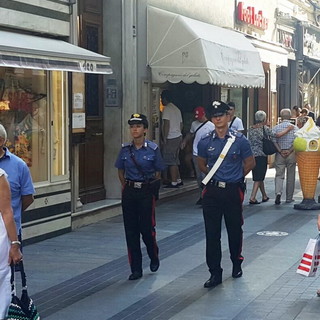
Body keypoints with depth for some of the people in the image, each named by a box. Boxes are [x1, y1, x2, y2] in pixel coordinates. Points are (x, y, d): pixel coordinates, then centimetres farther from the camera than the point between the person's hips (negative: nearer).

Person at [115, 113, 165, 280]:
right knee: (131, 230, 3)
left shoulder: (153, 149, -5)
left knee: (147, 228, -4)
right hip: (129, 192, 3)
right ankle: (136, 269, 11)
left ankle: (154, 257, 27)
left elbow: (158, 173, 3)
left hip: (146, 191, -3)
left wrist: (152, 189, 0)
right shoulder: (125, 149, 3)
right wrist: (125, 186, 7)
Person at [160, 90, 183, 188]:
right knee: (175, 160, 16)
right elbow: (181, 124, 18)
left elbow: (166, 125, -18)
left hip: (171, 138, -9)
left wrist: (164, 139, -15)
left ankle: (174, 182, -6)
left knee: (171, 161, -6)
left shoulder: (167, 109, -12)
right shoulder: (177, 109, 16)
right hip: (178, 136, 9)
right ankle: (179, 180, 19)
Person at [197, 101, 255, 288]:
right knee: (212, 232, 0)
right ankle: (215, 273, 7)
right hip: (212, 191, 2)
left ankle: (237, 264, 33)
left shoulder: (240, 140, -4)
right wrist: (215, 176, 9)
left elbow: (250, 163, 7)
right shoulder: (205, 143, 1)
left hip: (233, 190, -1)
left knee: (235, 230, 11)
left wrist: (236, 177, 9)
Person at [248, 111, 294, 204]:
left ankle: (264, 196, 26)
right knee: (258, 178, -3)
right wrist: (288, 129, 0)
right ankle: (252, 197, -11)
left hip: (252, 155, 6)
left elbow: (249, 142, 12)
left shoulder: (250, 129, 7)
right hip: (261, 155, -6)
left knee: (259, 177, 15)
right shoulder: (265, 128, -9)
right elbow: (277, 135, -11)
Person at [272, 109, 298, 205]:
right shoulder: (295, 128, -1)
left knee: (279, 175, 4)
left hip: (279, 154, 0)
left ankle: (278, 192, -20)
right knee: (291, 176, 9)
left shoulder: (276, 128, 1)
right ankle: (289, 198, 15)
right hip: (291, 154, 0)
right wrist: (289, 151, -12)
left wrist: (280, 151, -8)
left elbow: (274, 141, -6)